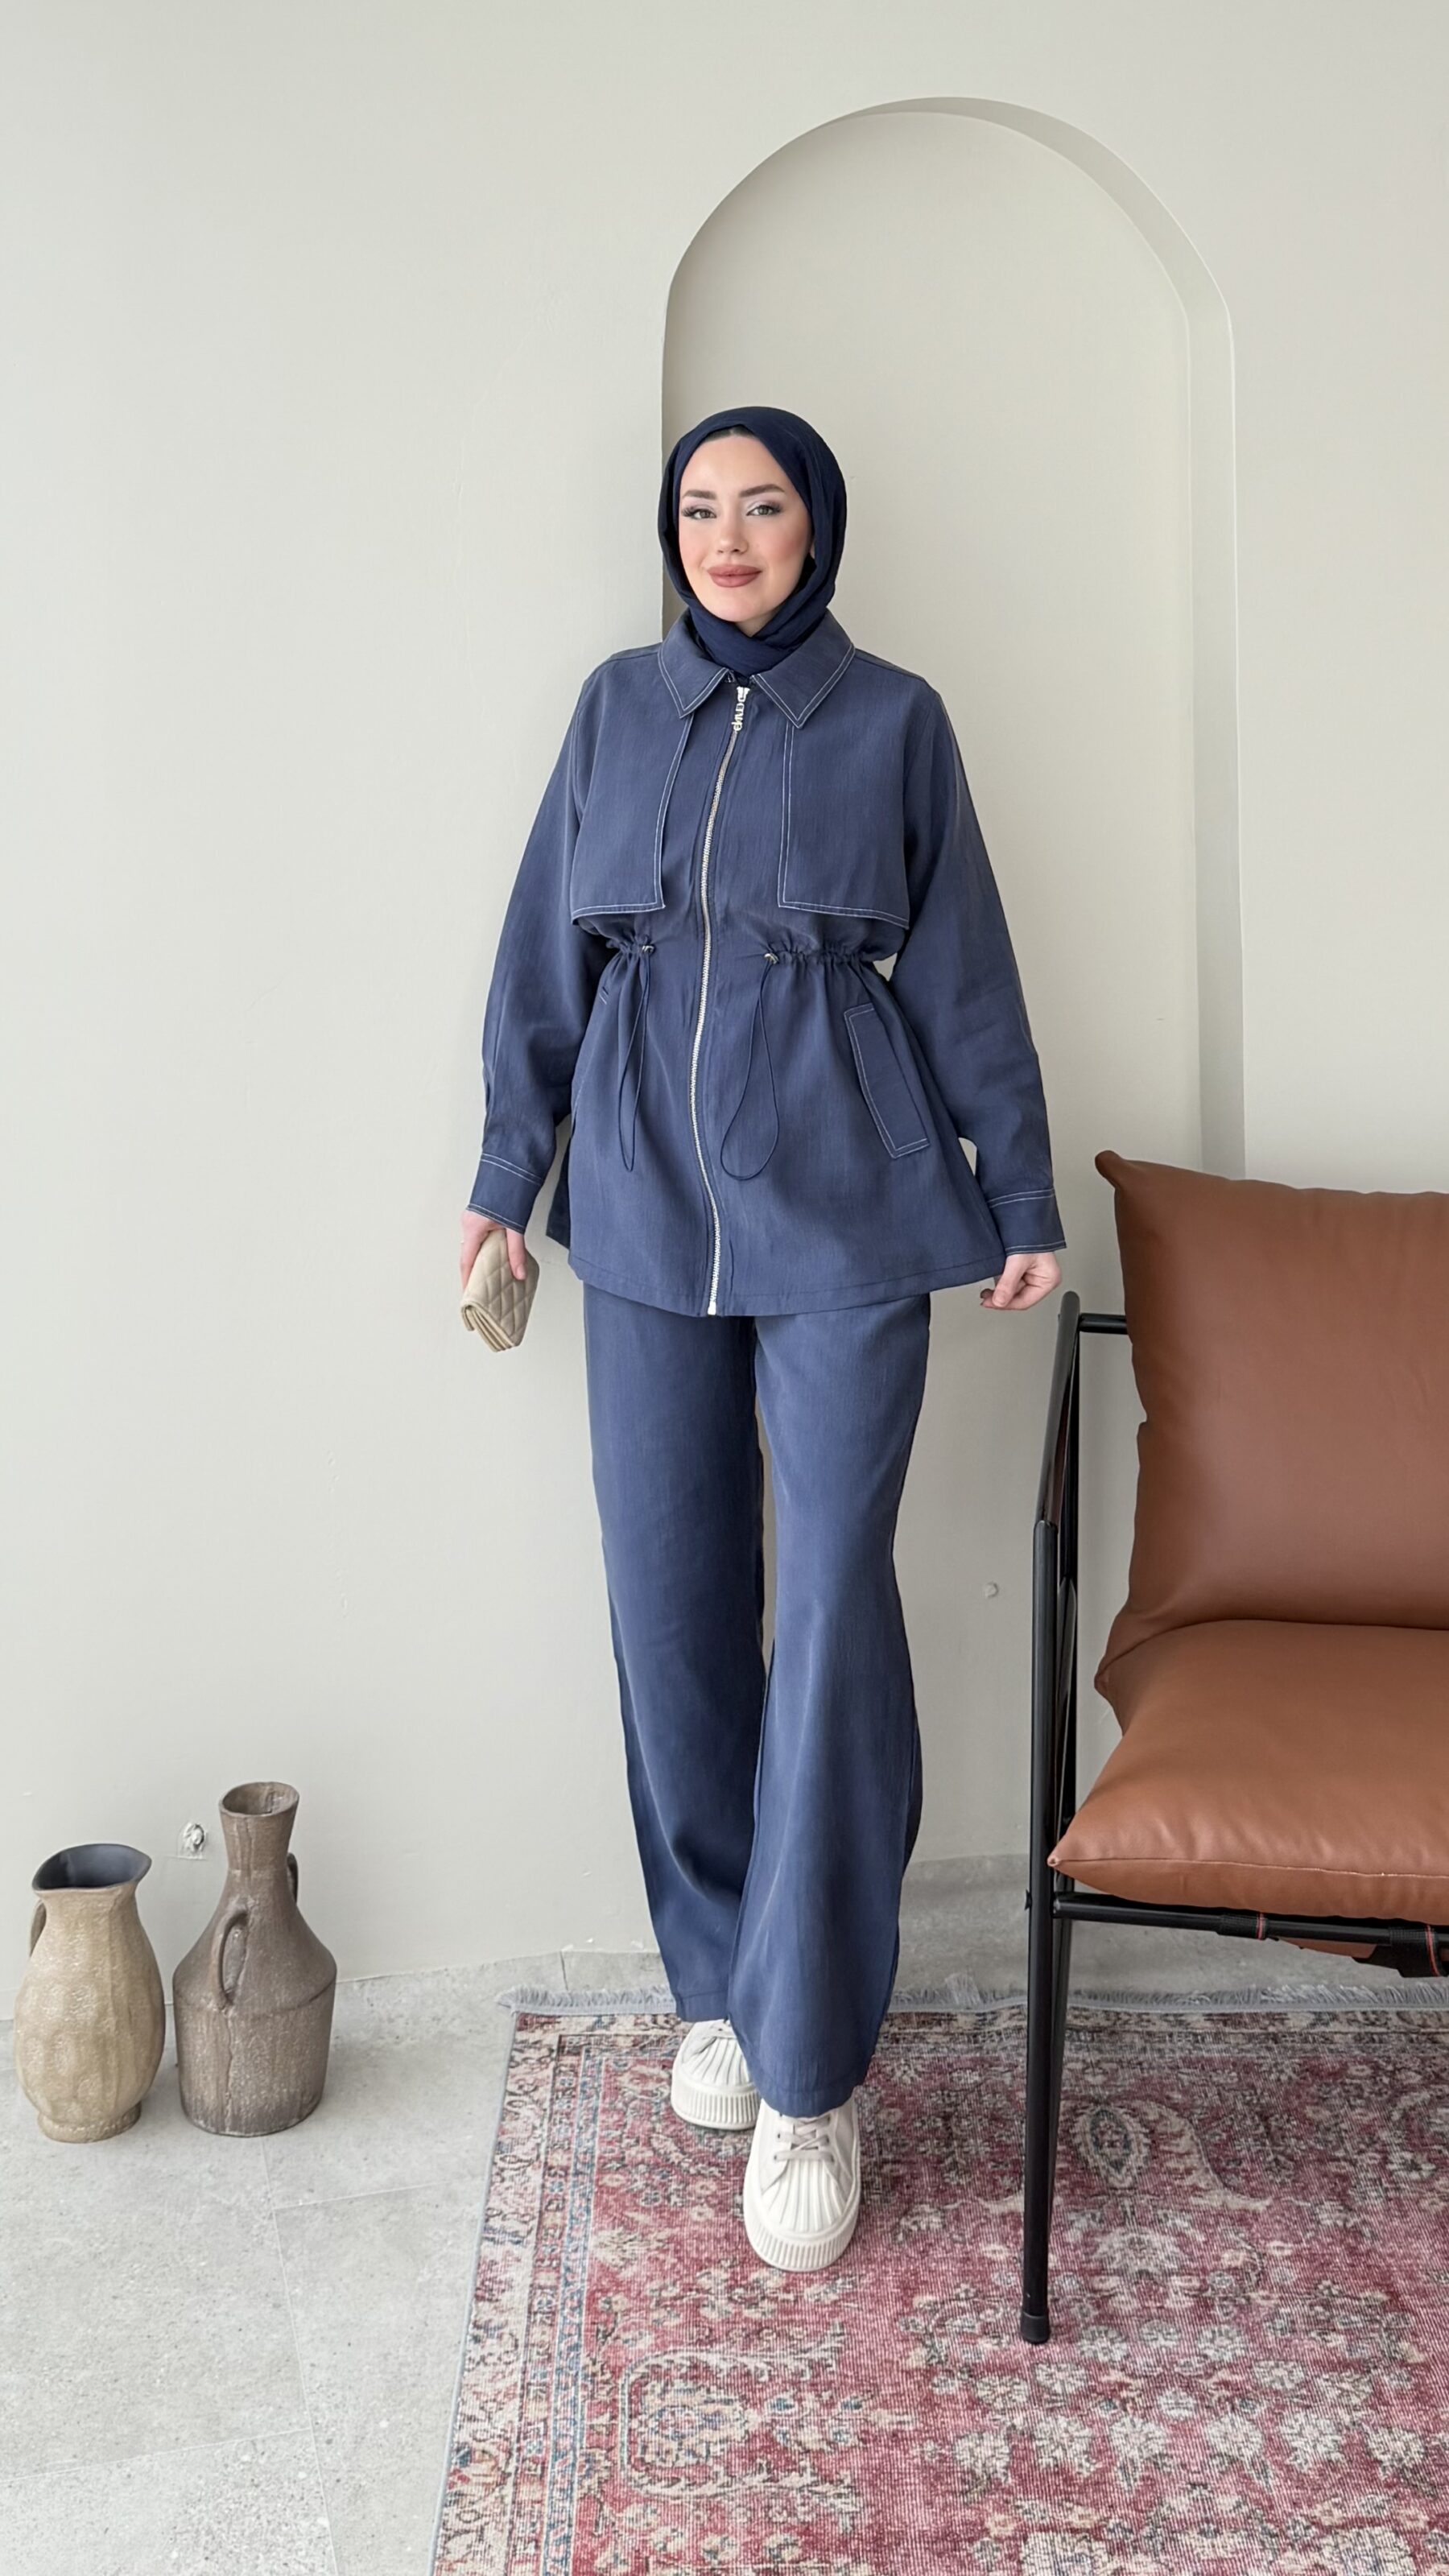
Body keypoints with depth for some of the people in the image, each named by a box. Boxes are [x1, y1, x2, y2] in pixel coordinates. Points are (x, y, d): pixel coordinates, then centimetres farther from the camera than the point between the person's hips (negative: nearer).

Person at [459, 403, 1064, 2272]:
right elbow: (547, 951, 13)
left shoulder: (893, 719, 5)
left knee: (832, 1614, -5)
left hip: (842, 1206, -2)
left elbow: (964, 973, 7)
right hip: (649, 1201, 3)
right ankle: (719, 1986, 25)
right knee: (672, 1606, 5)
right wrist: (504, 1173, 11)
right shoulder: (619, 705, 11)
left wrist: (1022, 1192, 6)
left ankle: (808, 2081, 7)